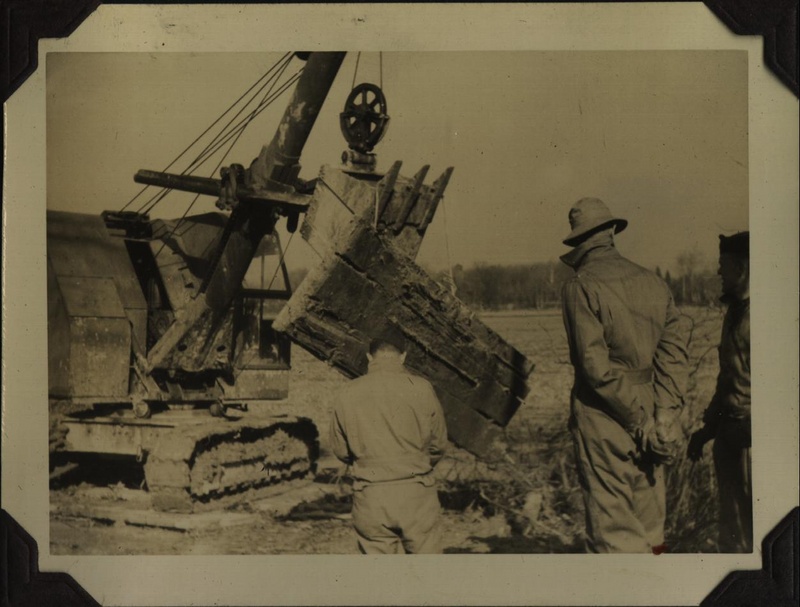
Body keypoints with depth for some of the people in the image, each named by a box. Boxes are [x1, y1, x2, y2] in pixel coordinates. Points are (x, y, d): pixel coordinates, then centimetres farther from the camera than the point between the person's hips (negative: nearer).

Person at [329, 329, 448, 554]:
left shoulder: (346, 395, -1)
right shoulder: (420, 388, -6)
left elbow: (341, 450, 7)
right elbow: (438, 443, 3)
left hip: (370, 498, 2)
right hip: (415, 493, -1)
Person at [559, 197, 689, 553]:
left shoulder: (580, 287, -10)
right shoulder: (653, 283, 6)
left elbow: (596, 366, -16)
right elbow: (674, 352, 0)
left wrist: (640, 420, -12)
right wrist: (665, 415, -5)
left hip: (605, 418, -5)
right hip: (648, 411, 5)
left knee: (613, 530, 2)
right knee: (650, 529, 17)